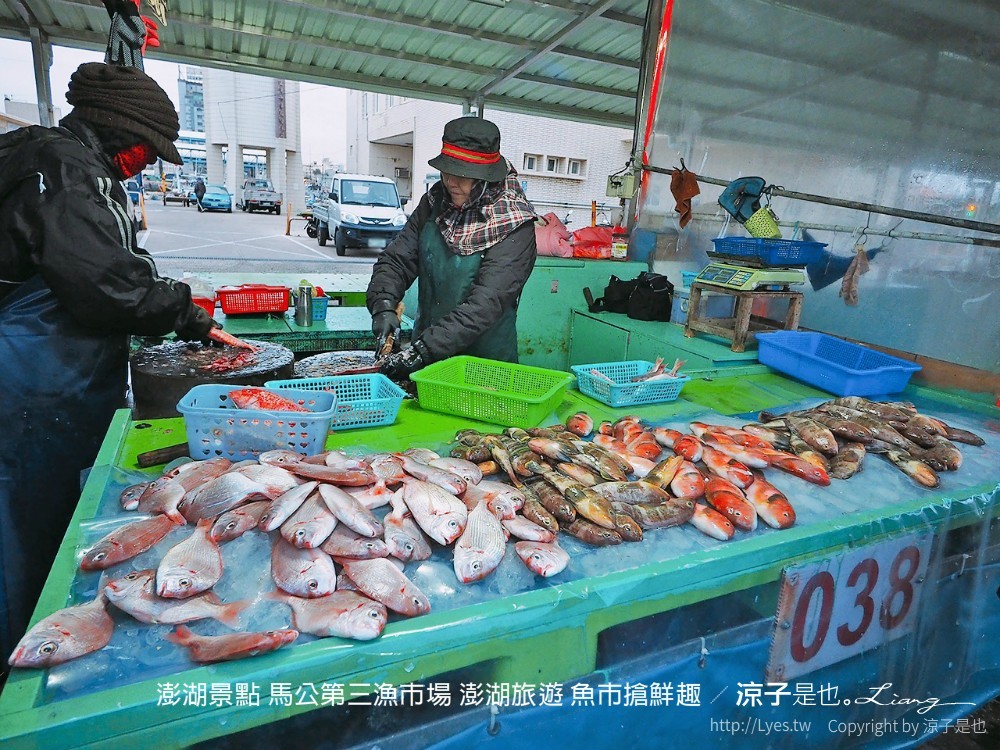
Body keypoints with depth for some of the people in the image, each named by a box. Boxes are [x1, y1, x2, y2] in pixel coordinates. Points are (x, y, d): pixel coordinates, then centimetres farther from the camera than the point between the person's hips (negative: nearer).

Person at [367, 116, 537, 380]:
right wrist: (384, 305, -17)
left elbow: (487, 304, -24)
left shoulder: (513, 225, -16)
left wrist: (423, 350, -30)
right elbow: (396, 259, 4)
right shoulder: (435, 202, 1)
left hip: (485, 362, -4)